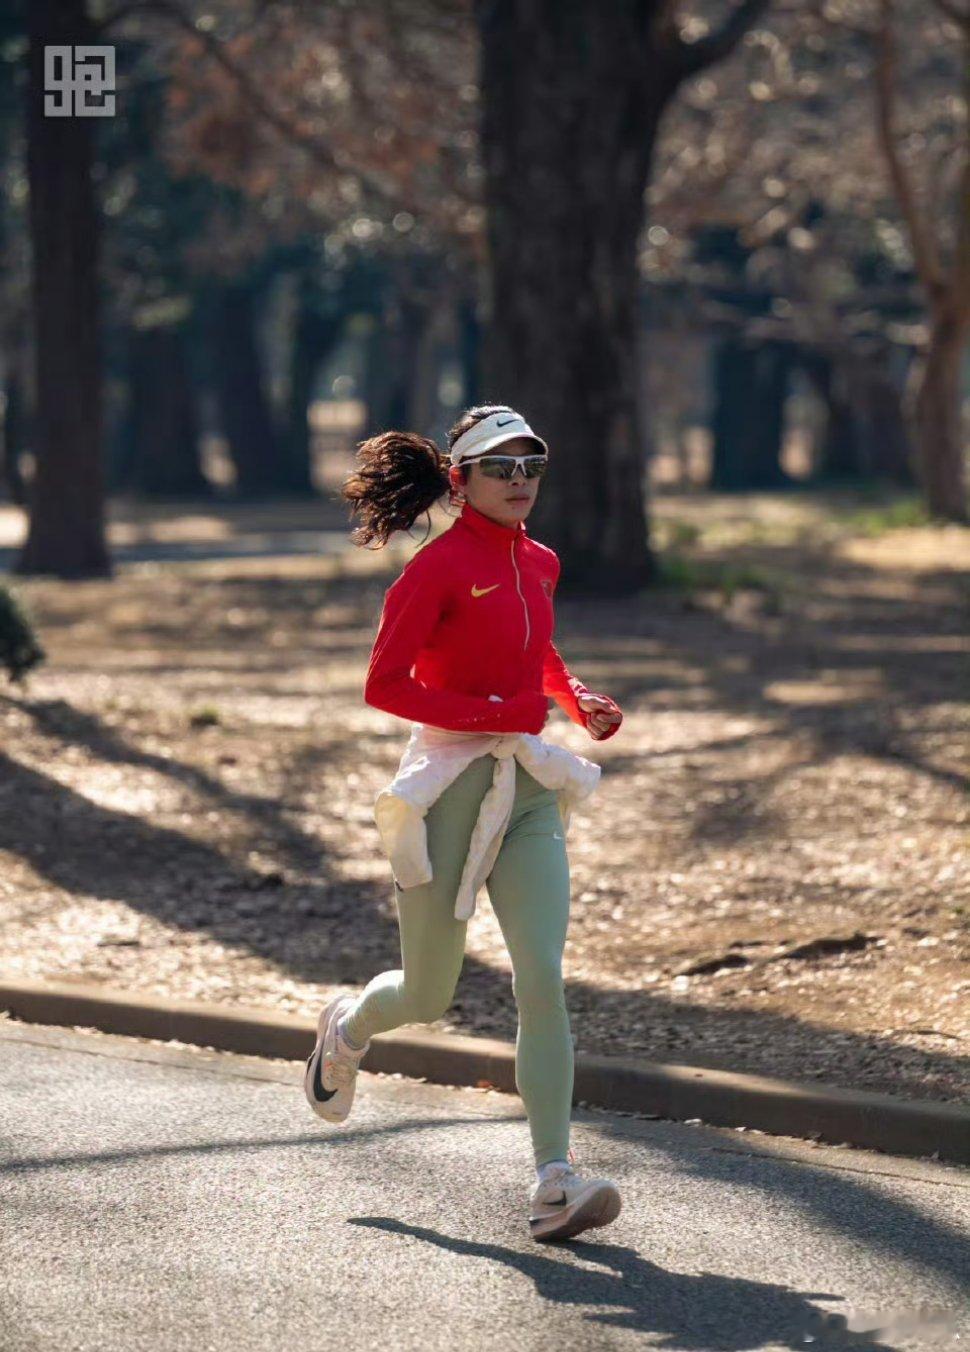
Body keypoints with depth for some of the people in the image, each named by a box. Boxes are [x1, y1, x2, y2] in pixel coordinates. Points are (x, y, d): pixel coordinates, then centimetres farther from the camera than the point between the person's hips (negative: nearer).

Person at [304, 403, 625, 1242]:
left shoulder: (538, 564, 9)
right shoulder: (438, 568, -12)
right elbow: (385, 686, -16)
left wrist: (580, 701, 9)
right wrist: (493, 714, -21)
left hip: (528, 788, 5)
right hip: (448, 785, -5)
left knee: (543, 980, -10)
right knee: (429, 996, 8)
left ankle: (555, 1185, -13)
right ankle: (346, 1030, 45)